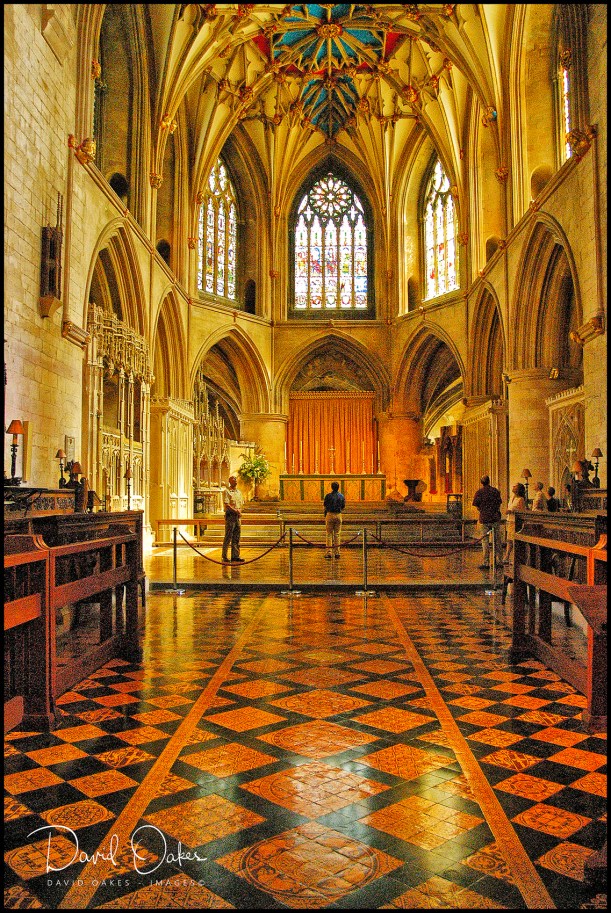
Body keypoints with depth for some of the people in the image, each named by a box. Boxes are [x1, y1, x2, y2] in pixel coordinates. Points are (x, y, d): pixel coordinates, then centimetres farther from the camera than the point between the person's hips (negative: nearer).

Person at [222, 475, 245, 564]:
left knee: (236, 537, 7)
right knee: (228, 537, -6)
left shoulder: (239, 492, 18)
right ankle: (224, 557, -2)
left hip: (237, 516, 7)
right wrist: (235, 510, -17)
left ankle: (235, 556, 12)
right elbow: (226, 504, -13)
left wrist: (239, 511, 0)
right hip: (230, 515, -7)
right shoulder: (226, 491, -4)